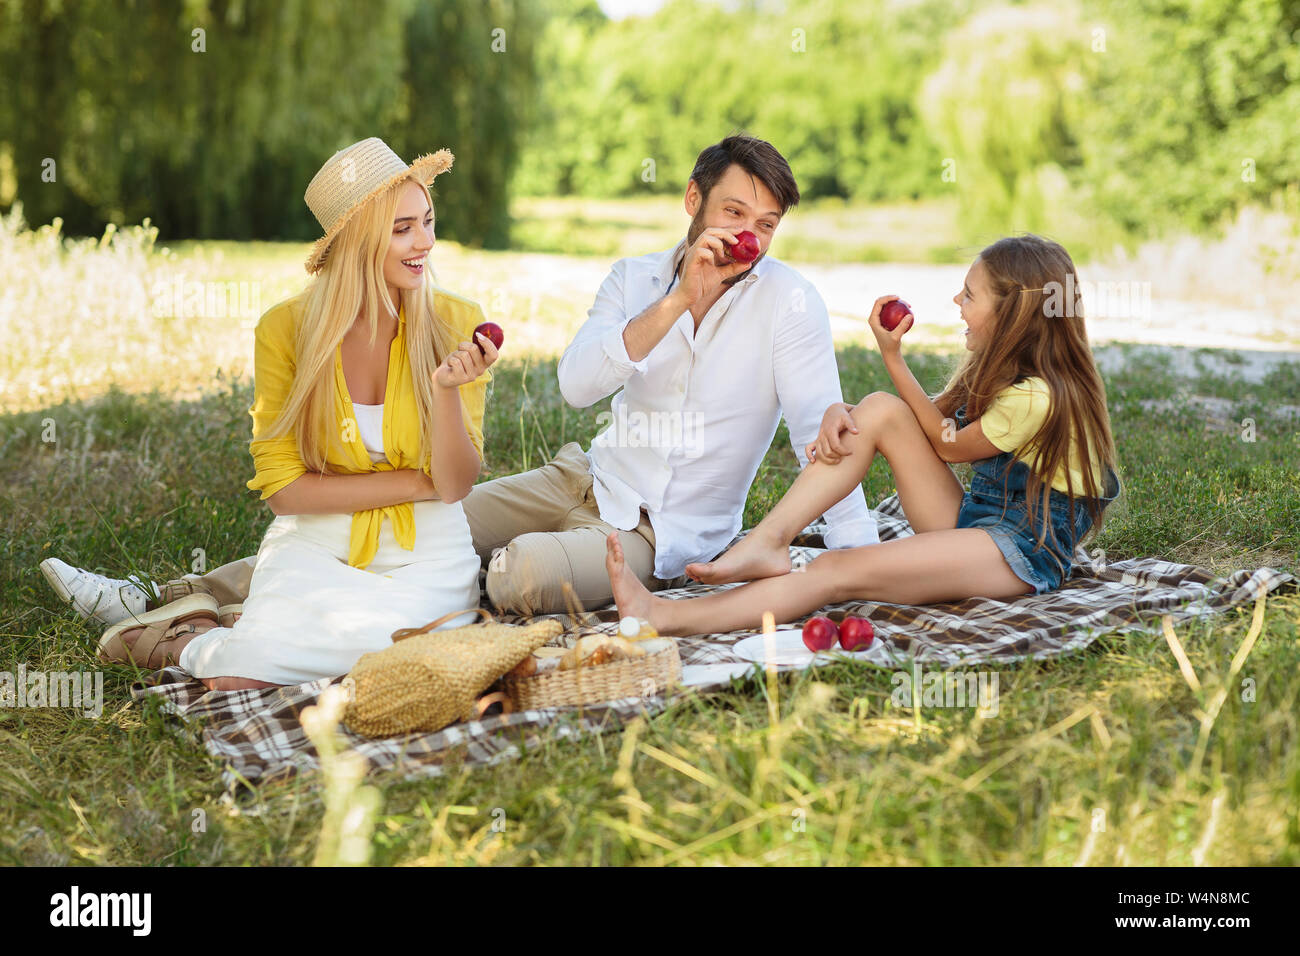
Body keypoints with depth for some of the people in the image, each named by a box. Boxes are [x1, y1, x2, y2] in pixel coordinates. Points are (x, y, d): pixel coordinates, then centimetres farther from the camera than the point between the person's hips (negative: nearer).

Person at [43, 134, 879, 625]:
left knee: (523, 576, -37)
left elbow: (821, 428, -12)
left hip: (661, 532, -5)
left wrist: (858, 550, -21)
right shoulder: (635, 280, 4)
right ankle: (168, 603, -4)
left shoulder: (787, 299, -9)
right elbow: (576, 384, -12)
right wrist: (676, 302, -21)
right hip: (586, 481, 5)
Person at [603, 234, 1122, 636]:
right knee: (880, 409, -10)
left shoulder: (1038, 397, -19)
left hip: (1024, 551, -9)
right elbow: (935, 420, 9)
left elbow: (947, 444, -6)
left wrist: (893, 356, -7)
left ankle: (664, 618, -37)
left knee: (841, 571, -28)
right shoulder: (997, 369, 11)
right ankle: (767, 543, -19)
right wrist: (841, 413, -11)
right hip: (971, 517, 9)